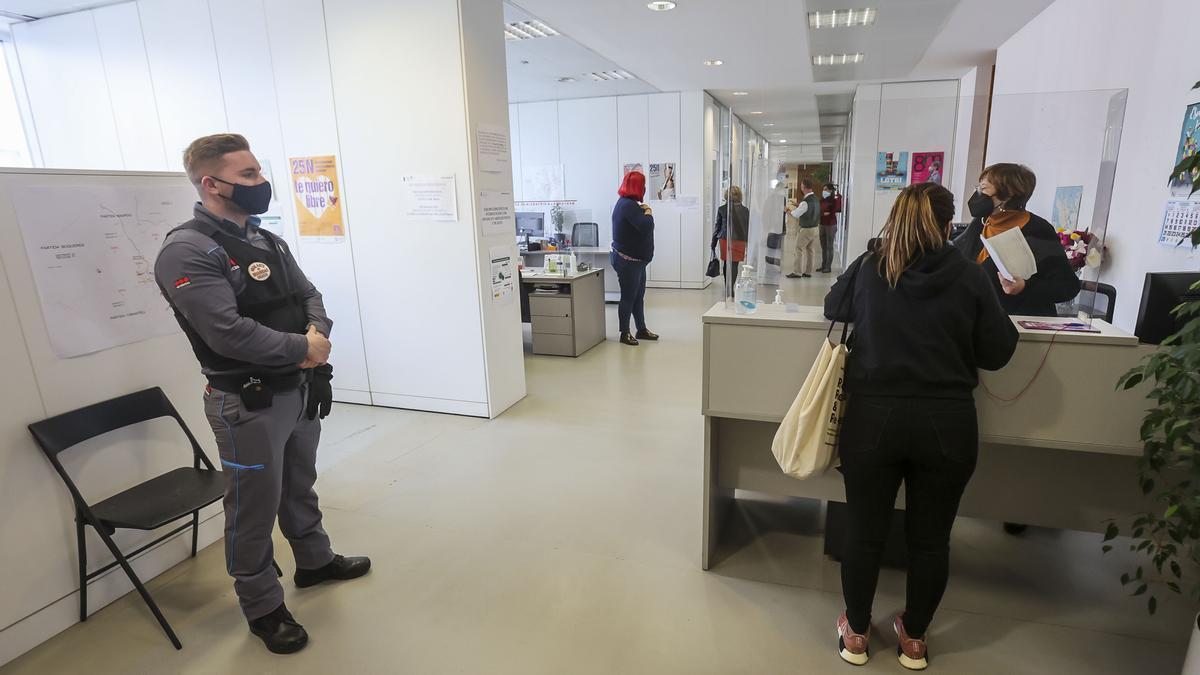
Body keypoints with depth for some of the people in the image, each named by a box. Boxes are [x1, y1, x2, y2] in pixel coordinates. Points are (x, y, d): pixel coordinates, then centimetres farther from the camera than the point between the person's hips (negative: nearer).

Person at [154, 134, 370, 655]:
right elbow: (228, 331, -26)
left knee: (300, 485, 24)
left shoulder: (266, 239, 10)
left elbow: (308, 294, 10)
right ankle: (263, 608, 26)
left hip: (301, 389, 8)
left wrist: (318, 333, -12)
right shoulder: (186, 252, -17)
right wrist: (303, 348, -16)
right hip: (248, 403, -8)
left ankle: (314, 561, 44)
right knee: (255, 507, 7)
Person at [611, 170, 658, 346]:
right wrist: (648, 212, -12)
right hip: (627, 260, -10)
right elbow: (646, 226, -28)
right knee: (628, 297, 0)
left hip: (636, 259, 10)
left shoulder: (628, 203, 14)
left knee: (638, 296, 14)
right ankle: (625, 333, 10)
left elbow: (641, 226, 16)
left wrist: (643, 212, 0)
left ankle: (641, 330, 23)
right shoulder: (627, 205, -20)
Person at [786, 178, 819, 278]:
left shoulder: (806, 202, -21)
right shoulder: (816, 199, 5)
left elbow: (795, 214, -14)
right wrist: (798, 206, 12)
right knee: (810, 251, 11)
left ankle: (797, 272, 0)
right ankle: (808, 272, 17)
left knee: (799, 250, -1)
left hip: (805, 229, -8)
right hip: (814, 228, 8)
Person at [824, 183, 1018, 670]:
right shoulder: (969, 276, -5)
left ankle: (856, 635, 31)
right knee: (930, 538, 17)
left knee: (864, 533, 13)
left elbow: (833, 307, 16)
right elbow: (997, 353, 1)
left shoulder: (868, 269, -2)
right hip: (947, 423, 1)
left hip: (873, 417, 0)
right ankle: (914, 639, 36)